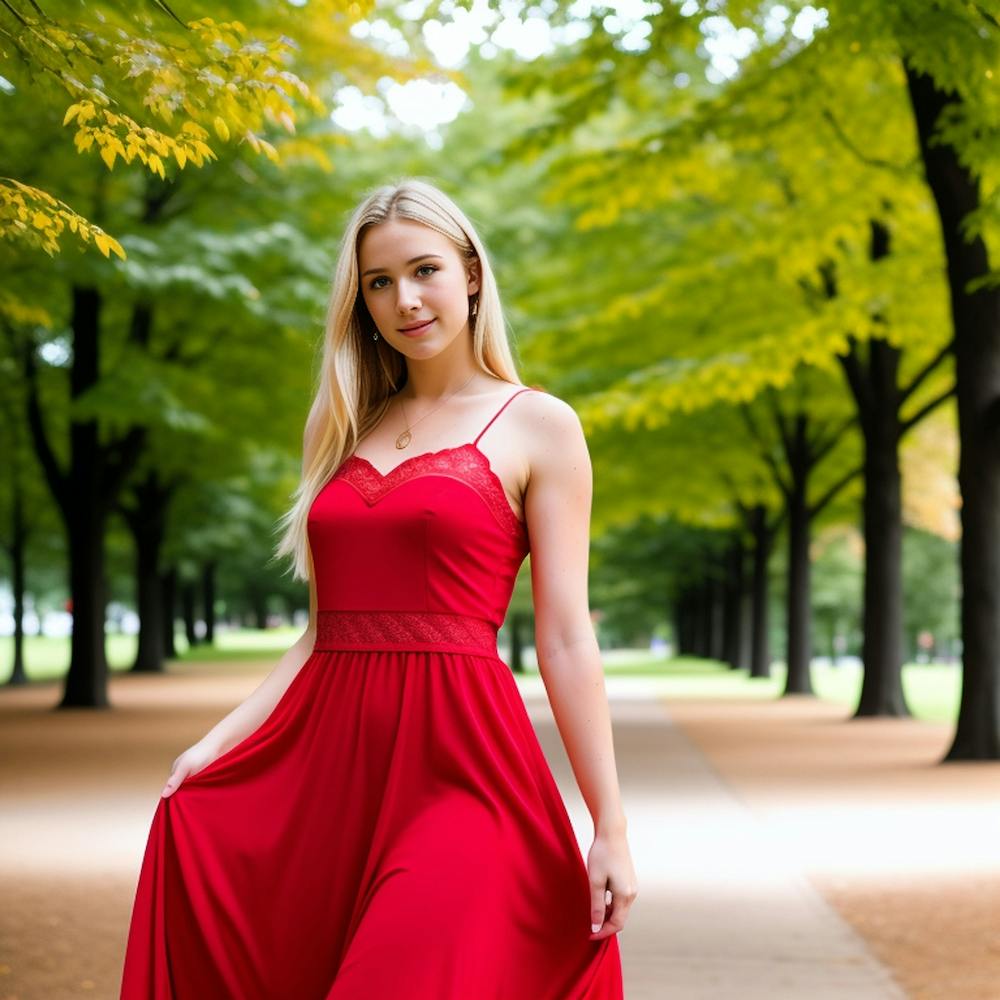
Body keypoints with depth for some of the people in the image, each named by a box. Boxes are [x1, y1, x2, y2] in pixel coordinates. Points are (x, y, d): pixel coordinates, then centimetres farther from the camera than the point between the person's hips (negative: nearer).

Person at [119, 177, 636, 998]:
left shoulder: (536, 426, 3)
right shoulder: (352, 431, 18)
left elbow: (566, 639, -2)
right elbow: (327, 626, 16)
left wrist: (611, 830, -5)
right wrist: (219, 741, 3)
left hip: (458, 762, -5)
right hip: (326, 764, 5)